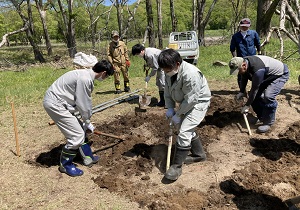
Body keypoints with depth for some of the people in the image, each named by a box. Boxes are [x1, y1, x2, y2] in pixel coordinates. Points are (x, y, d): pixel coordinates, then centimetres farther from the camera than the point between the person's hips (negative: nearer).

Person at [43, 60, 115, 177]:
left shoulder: (87, 75, 9)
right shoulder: (85, 79, -24)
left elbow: (86, 102, 15)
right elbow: (83, 104, -17)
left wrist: (87, 122, 18)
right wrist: (87, 122, -2)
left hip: (57, 101, 10)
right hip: (54, 104, -10)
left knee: (81, 129, 16)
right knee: (77, 136, -7)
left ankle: (88, 157, 31)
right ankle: (65, 164, 13)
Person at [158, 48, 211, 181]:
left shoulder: (190, 74, -33)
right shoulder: (169, 72, -6)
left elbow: (190, 99, -29)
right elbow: (167, 91, 5)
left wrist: (178, 115, -21)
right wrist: (170, 108, -7)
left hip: (198, 102, -9)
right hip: (185, 103, 9)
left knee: (184, 131, -16)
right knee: (188, 129, 18)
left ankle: (177, 166, -6)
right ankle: (199, 154, 38)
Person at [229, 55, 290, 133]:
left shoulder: (257, 69, -41)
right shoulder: (244, 62, -15)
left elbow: (254, 88, -31)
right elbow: (244, 79, 3)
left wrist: (247, 105, -23)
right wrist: (241, 92, -8)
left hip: (280, 74, -9)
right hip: (266, 75, 9)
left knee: (268, 96, -27)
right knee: (255, 95, 1)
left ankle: (268, 122, -10)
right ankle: (261, 116, 20)